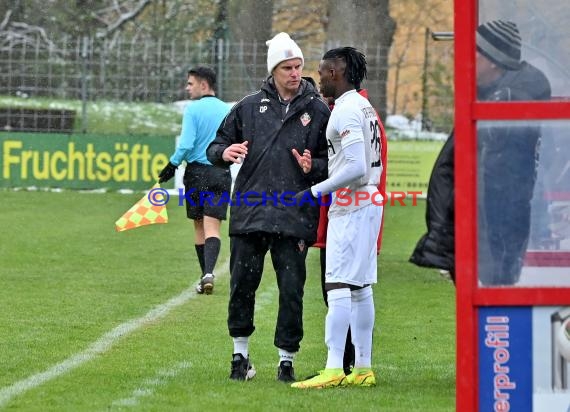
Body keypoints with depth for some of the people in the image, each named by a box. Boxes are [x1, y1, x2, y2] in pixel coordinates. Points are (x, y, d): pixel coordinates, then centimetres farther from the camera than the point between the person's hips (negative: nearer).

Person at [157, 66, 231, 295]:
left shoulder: (193, 109, -7)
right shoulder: (228, 111, 5)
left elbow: (186, 144, -14)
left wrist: (172, 166, -3)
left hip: (197, 172, -2)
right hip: (222, 173, 2)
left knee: (199, 227, 12)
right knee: (212, 227, -6)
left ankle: (205, 276, 16)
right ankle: (209, 273, -26)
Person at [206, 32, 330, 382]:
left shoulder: (318, 111, 7)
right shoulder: (250, 107, 10)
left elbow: (335, 163, 10)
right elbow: (216, 147, 17)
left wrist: (313, 167, -10)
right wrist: (224, 152, -6)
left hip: (295, 218, -1)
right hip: (249, 213, 1)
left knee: (291, 290, -1)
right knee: (242, 285, 4)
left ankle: (287, 359, 9)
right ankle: (241, 354, 19)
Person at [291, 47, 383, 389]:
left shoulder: (346, 111, -14)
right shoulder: (366, 108, 16)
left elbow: (356, 167, -22)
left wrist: (316, 191, -15)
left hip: (350, 206, -10)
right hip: (370, 201, 10)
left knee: (339, 287, -12)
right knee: (361, 288, 11)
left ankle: (334, 369, -17)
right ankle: (363, 368, 12)